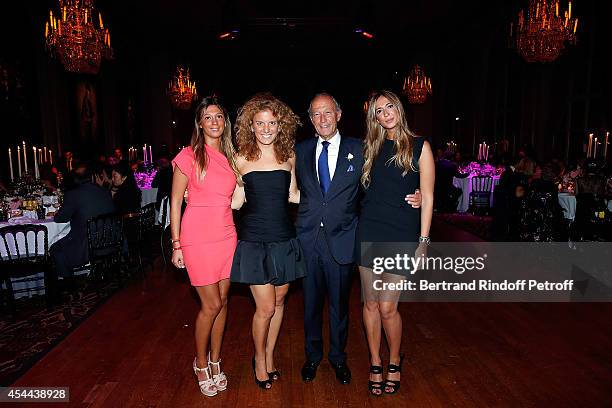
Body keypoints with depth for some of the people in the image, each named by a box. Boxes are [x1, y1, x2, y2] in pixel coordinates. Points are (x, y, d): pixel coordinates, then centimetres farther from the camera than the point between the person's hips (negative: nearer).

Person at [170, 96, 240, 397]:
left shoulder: (230, 157, 9)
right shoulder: (189, 156, -6)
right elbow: (175, 201, -5)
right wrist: (176, 244, -7)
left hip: (226, 235, 5)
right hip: (198, 237, -5)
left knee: (222, 301, 12)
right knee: (211, 305, 1)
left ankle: (215, 362, 31)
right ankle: (201, 364, 26)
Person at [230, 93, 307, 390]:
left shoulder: (289, 156, 4)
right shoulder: (241, 159, -4)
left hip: (284, 238, 3)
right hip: (254, 240, -3)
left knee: (279, 300, 14)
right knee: (265, 307, 0)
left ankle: (270, 355, 37)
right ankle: (259, 359, 28)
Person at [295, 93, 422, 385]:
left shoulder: (358, 149, -1)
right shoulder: (301, 151, 5)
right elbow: (298, 191, 10)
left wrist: (411, 198, -10)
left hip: (340, 239, -1)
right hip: (308, 238, 2)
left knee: (339, 303, 13)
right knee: (311, 301, 15)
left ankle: (338, 356, 37)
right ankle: (313, 355, 38)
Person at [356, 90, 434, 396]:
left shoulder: (419, 146, 0)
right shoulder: (373, 147, 10)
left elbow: (427, 198, -2)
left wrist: (423, 241, -5)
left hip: (402, 236, -3)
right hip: (370, 231, 3)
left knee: (388, 307, -1)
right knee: (370, 303, 9)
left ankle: (394, 361, 25)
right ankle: (375, 363, 28)